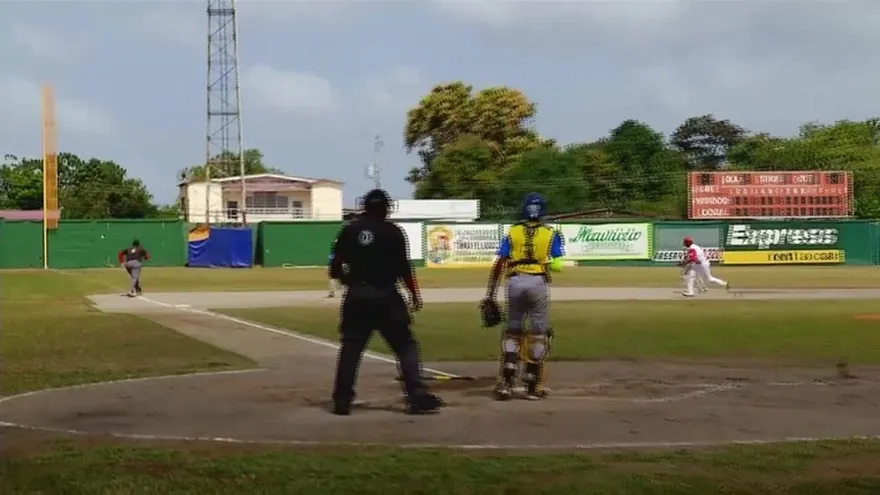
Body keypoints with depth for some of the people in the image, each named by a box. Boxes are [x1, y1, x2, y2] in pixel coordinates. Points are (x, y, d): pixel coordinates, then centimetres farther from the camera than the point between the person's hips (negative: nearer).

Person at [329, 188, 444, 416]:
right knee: (405, 345, 2)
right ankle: (418, 397, -6)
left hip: (356, 295, 3)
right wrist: (414, 293, 5)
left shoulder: (349, 230, 5)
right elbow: (403, 267, -5)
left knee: (350, 346, 11)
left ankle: (342, 400, 9)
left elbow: (335, 268, 3)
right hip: (385, 295, -3)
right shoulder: (392, 231, -2)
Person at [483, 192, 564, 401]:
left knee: (513, 330, 14)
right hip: (538, 282, -2)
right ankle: (532, 386, 9)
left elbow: (499, 264, 2)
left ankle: (506, 382, 2)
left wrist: (491, 293, 5)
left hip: (515, 282, 2)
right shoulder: (550, 233, 6)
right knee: (539, 333, 8)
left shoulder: (512, 232, 8)